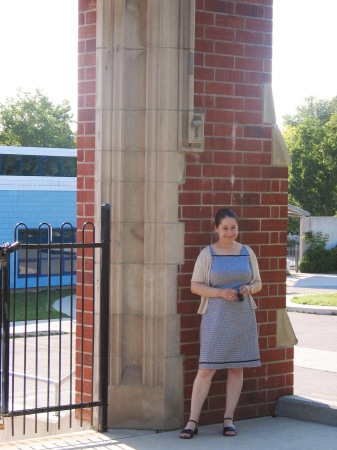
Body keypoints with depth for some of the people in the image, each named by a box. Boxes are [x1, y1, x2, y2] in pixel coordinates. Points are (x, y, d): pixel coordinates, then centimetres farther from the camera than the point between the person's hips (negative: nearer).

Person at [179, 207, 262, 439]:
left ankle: (229, 419, 15)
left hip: (243, 316, 3)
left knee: (237, 367, 5)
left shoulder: (247, 252, 9)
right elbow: (195, 286, -2)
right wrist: (220, 292, -16)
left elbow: (258, 283, 15)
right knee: (207, 368, -7)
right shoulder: (207, 254, 0)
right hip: (216, 317, -3)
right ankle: (192, 421, -2)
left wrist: (249, 288, -8)